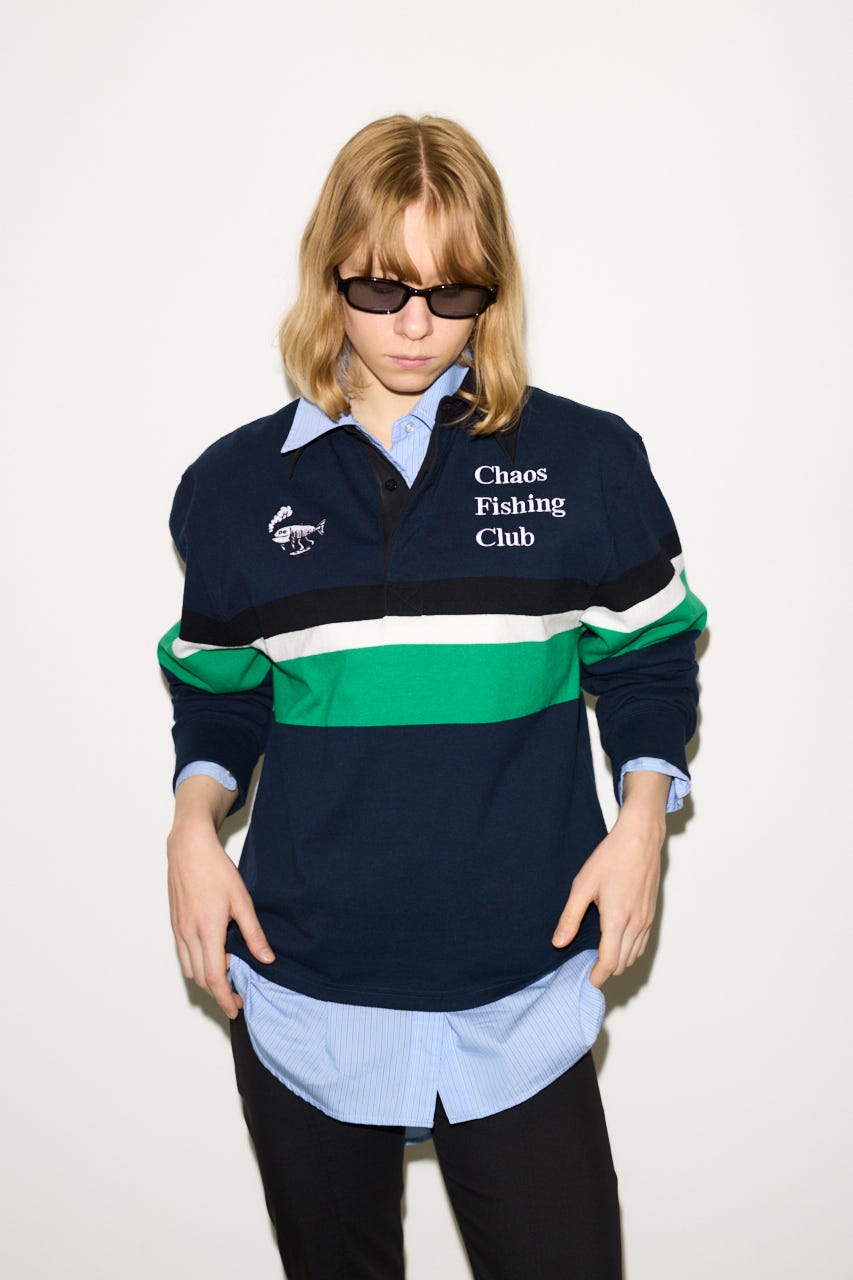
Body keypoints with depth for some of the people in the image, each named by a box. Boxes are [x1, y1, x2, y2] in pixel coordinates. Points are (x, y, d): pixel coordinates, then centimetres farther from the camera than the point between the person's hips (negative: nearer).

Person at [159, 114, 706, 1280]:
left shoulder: (586, 462, -1)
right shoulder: (238, 484, 3)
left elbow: (648, 665, 7)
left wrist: (642, 820, -8)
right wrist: (194, 822, -4)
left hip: (523, 989, -1)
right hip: (301, 990, 2)